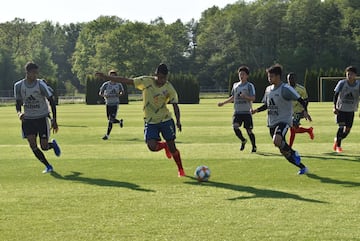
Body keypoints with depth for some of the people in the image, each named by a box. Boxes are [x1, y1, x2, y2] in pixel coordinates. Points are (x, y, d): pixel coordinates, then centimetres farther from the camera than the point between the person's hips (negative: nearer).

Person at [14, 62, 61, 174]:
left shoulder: (41, 84, -13)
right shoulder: (18, 86, -5)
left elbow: (52, 102, -6)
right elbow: (18, 103, 7)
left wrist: (54, 120, -8)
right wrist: (19, 113, -16)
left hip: (42, 118, -2)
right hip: (28, 119, 2)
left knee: (44, 147, -5)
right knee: (33, 145, -10)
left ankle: (53, 144, 33)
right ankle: (48, 166, 8)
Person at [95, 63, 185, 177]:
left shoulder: (169, 88, -10)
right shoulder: (146, 81, -10)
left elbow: (175, 105, -3)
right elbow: (126, 81, -10)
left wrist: (178, 121, -17)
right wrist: (105, 77, -13)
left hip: (166, 120, -1)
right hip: (150, 121, 1)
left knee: (172, 147, -1)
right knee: (152, 146, -17)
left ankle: (180, 169, 22)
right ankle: (165, 145, 19)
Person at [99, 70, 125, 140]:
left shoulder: (119, 84, -3)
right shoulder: (106, 84, -3)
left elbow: (122, 92, 12)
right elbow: (100, 93, -1)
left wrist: (119, 94, -12)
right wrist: (104, 95, -23)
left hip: (115, 104, -2)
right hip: (108, 104, 2)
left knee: (111, 120, -12)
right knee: (110, 120, 12)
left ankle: (107, 135, 1)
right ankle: (120, 121, 42)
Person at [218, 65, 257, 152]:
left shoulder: (250, 85, -2)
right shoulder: (235, 85, 14)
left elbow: (253, 98, -11)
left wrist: (245, 97, -28)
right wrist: (223, 103, 25)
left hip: (246, 112, -4)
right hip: (237, 112, 4)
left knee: (249, 130, -2)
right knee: (235, 127, -16)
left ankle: (254, 146, 17)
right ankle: (243, 141, 10)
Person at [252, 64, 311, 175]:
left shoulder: (286, 89, -11)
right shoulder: (268, 89, 10)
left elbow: (301, 100, -13)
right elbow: (266, 105, 21)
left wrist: (305, 111, -29)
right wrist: (257, 110, 4)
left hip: (284, 121, -7)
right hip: (272, 123, 7)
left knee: (276, 141, -34)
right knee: (283, 150, 8)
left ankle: (294, 153, -7)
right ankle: (302, 168, 23)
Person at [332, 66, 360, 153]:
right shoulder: (342, 83, -12)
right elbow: (335, 95, -7)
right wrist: (334, 107, -15)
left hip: (351, 110, 3)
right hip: (341, 109, -3)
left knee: (347, 130, 5)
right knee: (341, 126, -14)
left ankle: (337, 139, 34)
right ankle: (338, 146, 2)